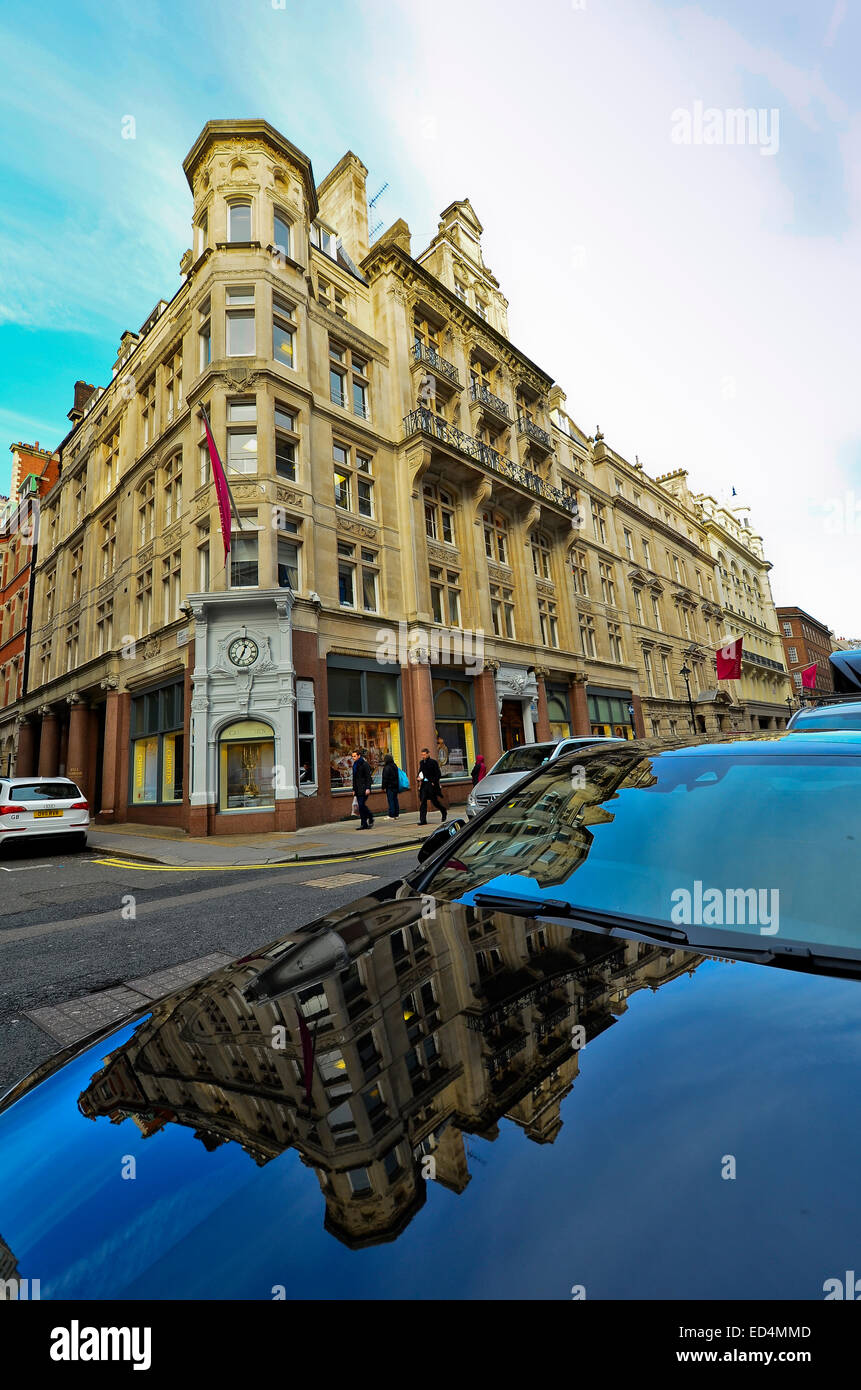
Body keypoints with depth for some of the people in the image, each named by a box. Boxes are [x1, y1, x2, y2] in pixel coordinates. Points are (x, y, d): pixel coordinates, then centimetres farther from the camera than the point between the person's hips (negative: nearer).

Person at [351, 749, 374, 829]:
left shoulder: (364, 764, -7)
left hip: (363, 788, -8)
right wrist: (354, 789, 17)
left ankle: (363, 824, -7)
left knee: (361, 805, -11)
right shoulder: (355, 765, 16)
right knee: (361, 806, 6)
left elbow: (368, 777, -11)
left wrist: (368, 788, -18)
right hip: (358, 789, 8)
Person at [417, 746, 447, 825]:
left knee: (434, 801, 4)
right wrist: (419, 778, 0)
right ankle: (422, 820, -2)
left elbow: (438, 774, -6)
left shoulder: (433, 762, -6)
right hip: (424, 785, 5)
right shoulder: (421, 762, 11)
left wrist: (434, 782, -14)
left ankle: (444, 812, 31)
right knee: (423, 801, -3)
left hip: (431, 784, -5)